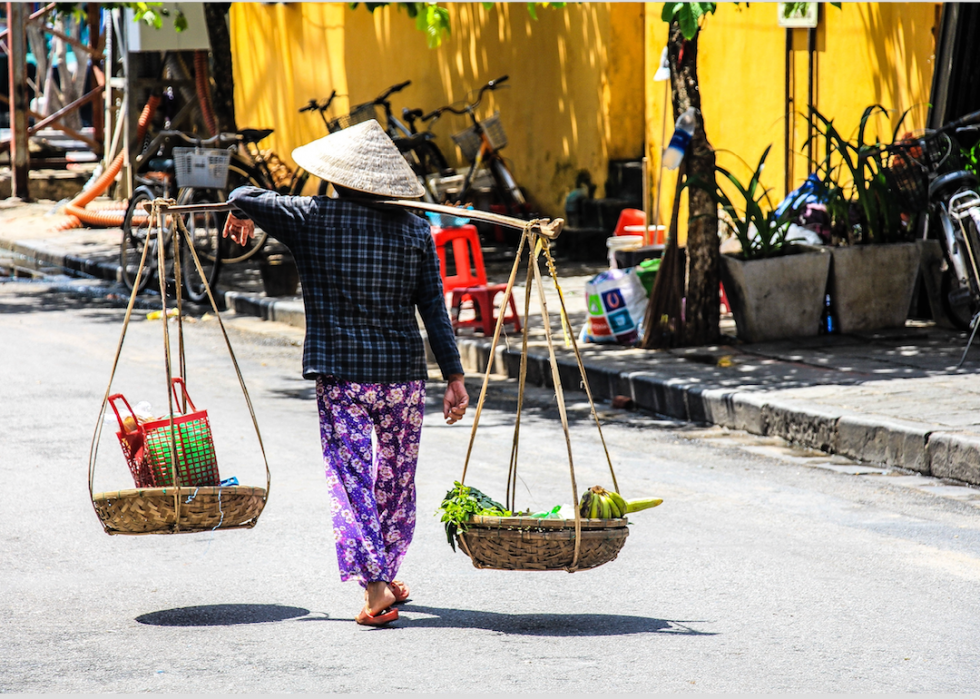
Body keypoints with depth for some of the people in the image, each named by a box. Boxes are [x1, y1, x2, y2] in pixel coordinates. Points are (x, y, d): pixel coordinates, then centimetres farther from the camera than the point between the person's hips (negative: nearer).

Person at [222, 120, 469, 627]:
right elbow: (435, 312, 1)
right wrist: (454, 376, 4)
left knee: (351, 480, -2)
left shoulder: (314, 219, -5)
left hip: (341, 377, -3)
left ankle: (376, 587, -15)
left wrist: (243, 215, 24)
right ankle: (388, 574, 30)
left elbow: (245, 199, 0)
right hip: (404, 375, 3)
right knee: (396, 477, 18)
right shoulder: (414, 230, 2)